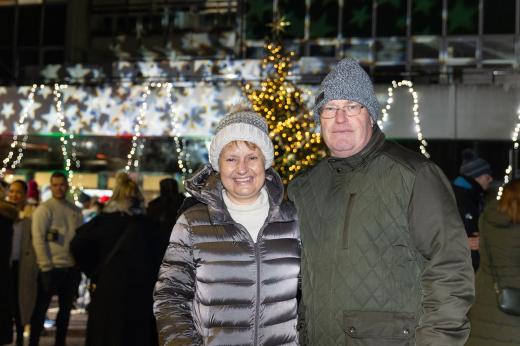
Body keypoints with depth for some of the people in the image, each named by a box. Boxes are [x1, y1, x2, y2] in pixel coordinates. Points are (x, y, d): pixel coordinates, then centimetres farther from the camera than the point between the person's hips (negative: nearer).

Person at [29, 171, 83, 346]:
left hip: (72, 268, 6)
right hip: (51, 268, -6)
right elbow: (38, 239, -12)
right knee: (41, 309, 2)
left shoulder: (75, 210, 11)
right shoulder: (44, 209, -6)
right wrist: (46, 268, -16)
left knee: (66, 308, 14)